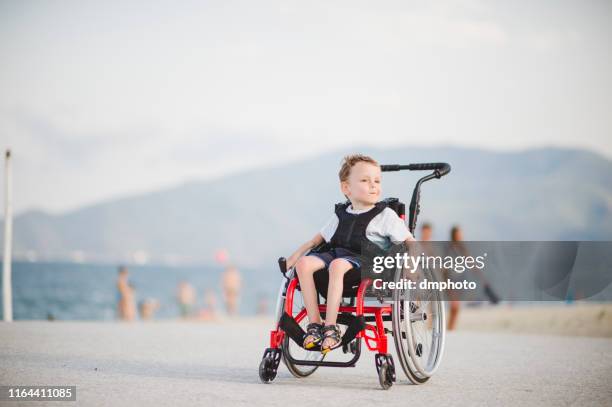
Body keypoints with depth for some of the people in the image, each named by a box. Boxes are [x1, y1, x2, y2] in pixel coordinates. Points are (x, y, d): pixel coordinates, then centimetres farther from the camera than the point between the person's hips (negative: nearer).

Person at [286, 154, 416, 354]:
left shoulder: (386, 215, 6)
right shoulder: (340, 215, 19)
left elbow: (408, 240, 6)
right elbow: (320, 238, 28)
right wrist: (298, 253, 17)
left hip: (365, 259, -5)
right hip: (336, 253, 5)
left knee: (337, 265, -38)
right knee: (304, 263, -22)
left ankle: (331, 328, -35)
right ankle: (314, 323, -19)